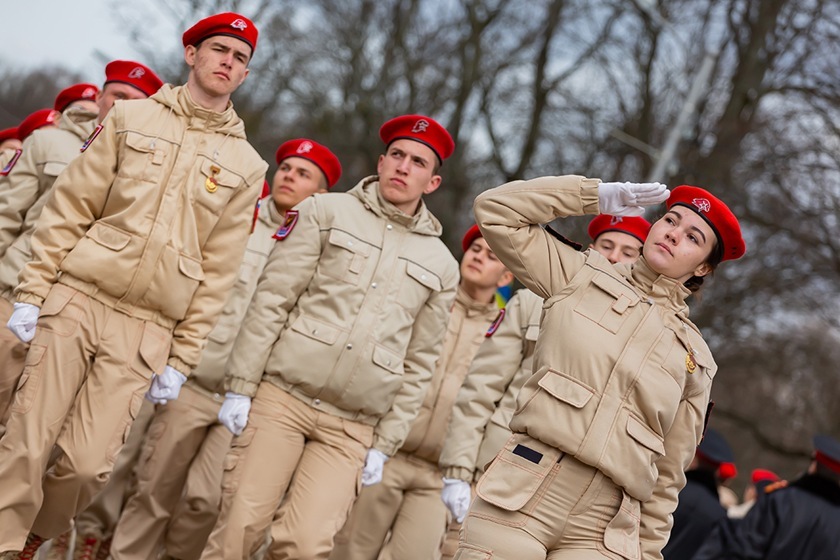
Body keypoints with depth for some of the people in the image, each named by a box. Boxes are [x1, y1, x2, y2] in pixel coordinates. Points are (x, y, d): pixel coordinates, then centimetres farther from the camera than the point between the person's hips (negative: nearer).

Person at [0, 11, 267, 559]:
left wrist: (182, 359, 4)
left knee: (88, 465, -6)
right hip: (76, 301, 0)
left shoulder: (245, 165, 9)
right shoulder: (131, 117, 8)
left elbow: (218, 272, 7)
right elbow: (70, 207, 6)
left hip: (146, 330, 0)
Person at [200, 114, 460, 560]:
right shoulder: (326, 213, 6)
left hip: (351, 429, 1)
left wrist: (384, 444, 7)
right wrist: (240, 386, -5)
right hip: (282, 395, -1)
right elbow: (270, 301, 1)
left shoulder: (440, 266, 11)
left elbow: (418, 365, 12)